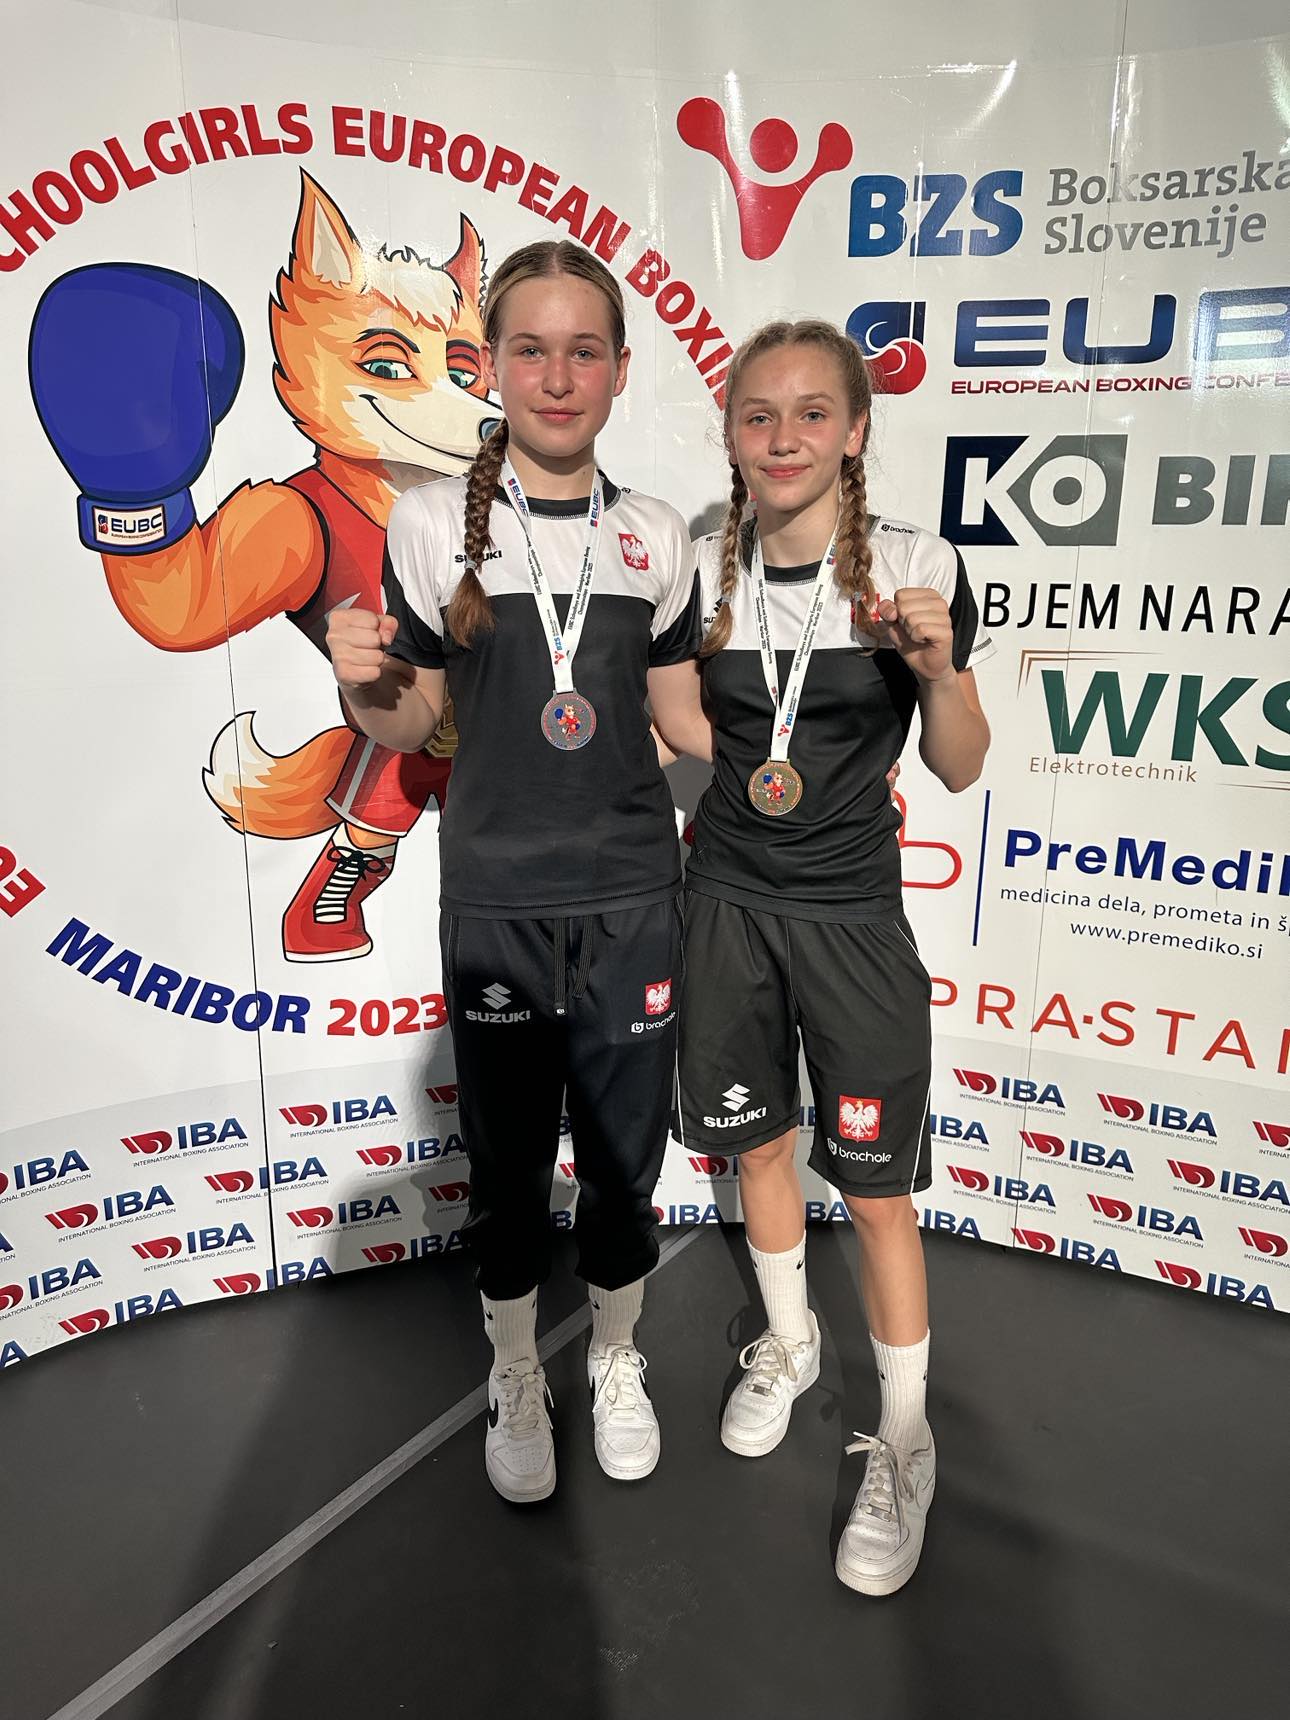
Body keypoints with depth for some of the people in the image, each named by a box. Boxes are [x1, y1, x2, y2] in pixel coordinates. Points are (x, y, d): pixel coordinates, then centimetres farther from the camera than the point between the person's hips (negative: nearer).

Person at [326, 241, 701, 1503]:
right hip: (494, 902, -1)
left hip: (631, 897, 2)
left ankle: (615, 1362, 42)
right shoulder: (433, 523, -4)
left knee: (624, 1159, 14)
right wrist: (365, 685, -20)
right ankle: (515, 1380, 40)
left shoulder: (656, 537, 2)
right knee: (507, 1166, 13)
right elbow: (413, 725, 0)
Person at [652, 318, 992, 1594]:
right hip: (728, 899, 4)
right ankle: (787, 1342, 45)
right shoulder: (704, 569, -1)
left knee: (875, 1187, 3)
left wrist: (937, 669, -23)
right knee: (759, 1143, 17)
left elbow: (961, 770, -5)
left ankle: (904, 1449, 27)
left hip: (851, 913, -3)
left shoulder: (918, 568, -10)